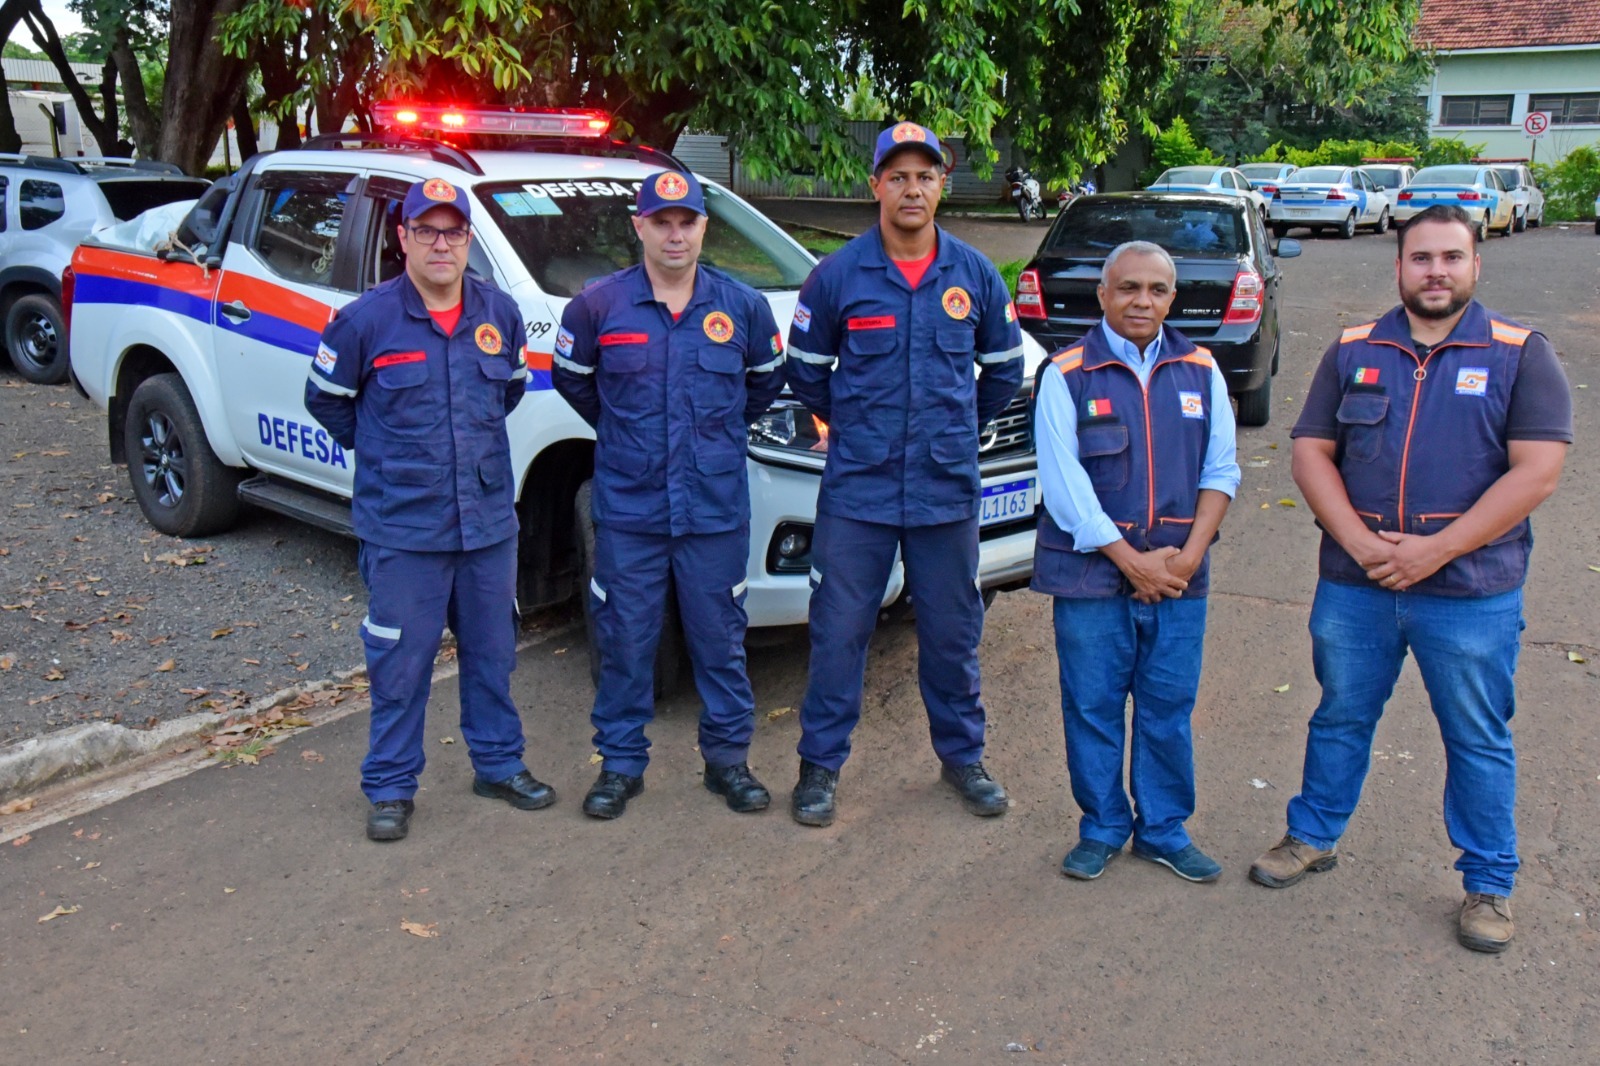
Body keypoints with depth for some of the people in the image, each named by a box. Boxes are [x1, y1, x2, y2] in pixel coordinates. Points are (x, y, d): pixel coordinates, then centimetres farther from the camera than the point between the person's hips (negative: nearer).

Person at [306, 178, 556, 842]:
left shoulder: (500, 314, 2)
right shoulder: (367, 319, -9)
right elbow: (325, 397, 4)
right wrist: (380, 451, 7)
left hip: (489, 520, 4)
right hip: (402, 526, -3)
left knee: (492, 652, 15)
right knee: (401, 663, 5)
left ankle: (499, 765, 32)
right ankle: (390, 788, 20)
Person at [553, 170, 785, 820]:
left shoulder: (742, 306, 2)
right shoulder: (599, 305, -2)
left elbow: (768, 380, 18)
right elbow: (570, 377, 14)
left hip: (716, 507, 1)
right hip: (628, 507, 0)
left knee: (719, 637, 8)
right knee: (625, 642, 7)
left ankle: (728, 756, 24)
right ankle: (621, 762, 22)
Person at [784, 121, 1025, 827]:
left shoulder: (975, 275, 4)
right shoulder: (837, 276, -2)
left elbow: (1004, 370, 18)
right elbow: (804, 369, 11)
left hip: (947, 489, 2)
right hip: (857, 489, -1)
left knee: (952, 630, 12)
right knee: (838, 631, 4)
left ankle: (963, 755, 30)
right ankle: (820, 763, 20)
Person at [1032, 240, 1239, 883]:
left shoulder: (1202, 372, 9)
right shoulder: (1066, 376, -2)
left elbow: (1220, 471, 7)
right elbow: (1064, 485, -9)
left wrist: (1188, 556, -7)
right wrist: (1132, 561, -12)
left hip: (1179, 578, 3)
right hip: (1092, 574, -2)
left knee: (1169, 709, 9)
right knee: (1093, 709, 5)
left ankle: (1164, 830, 26)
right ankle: (1102, 828, 23)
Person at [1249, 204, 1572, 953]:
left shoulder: (1521, 355, -1)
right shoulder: (1353, 352, 7)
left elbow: (1536, 473, -9)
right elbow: (1311, 453, 2)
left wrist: (1435, 550, -16)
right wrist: (1360, 543, -12)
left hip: (1472, 594, -2)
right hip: (1353, 587, 2)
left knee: (1479, 742, 9)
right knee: (1340, 719, 16)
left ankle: (1488, 884, 26)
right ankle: (1314, 836, 36)